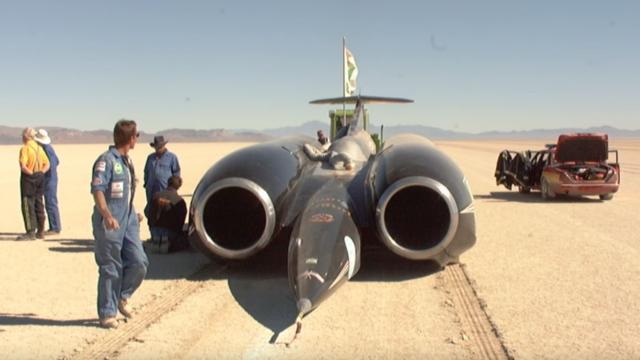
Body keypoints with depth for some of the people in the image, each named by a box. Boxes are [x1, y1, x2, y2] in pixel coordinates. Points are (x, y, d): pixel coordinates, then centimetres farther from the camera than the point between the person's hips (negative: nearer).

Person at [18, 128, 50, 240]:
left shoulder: (25, 148, -13)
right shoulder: (39, 148, 9)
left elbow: (23, 166, -23)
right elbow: (47, 165, 11)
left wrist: (31, 173, -10)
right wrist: (40, 173, 2)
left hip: (28, 179, -7)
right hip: (40, 178, 7)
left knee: (28, 206, -1)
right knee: (39, 205, 12)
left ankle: (31, 232, -2)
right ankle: (41, 231, 16)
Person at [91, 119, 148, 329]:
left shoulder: (127, 161, 14)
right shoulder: (106, 160, -12)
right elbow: (97, 190, -21)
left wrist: (134, 213, 30)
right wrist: (107, 215, -33)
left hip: (128, 221, 8)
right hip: (109, 223, -8)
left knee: (139, 263, 2)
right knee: (110, 269, 1)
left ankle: (122, 297, 25)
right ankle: (107, 313, 14)